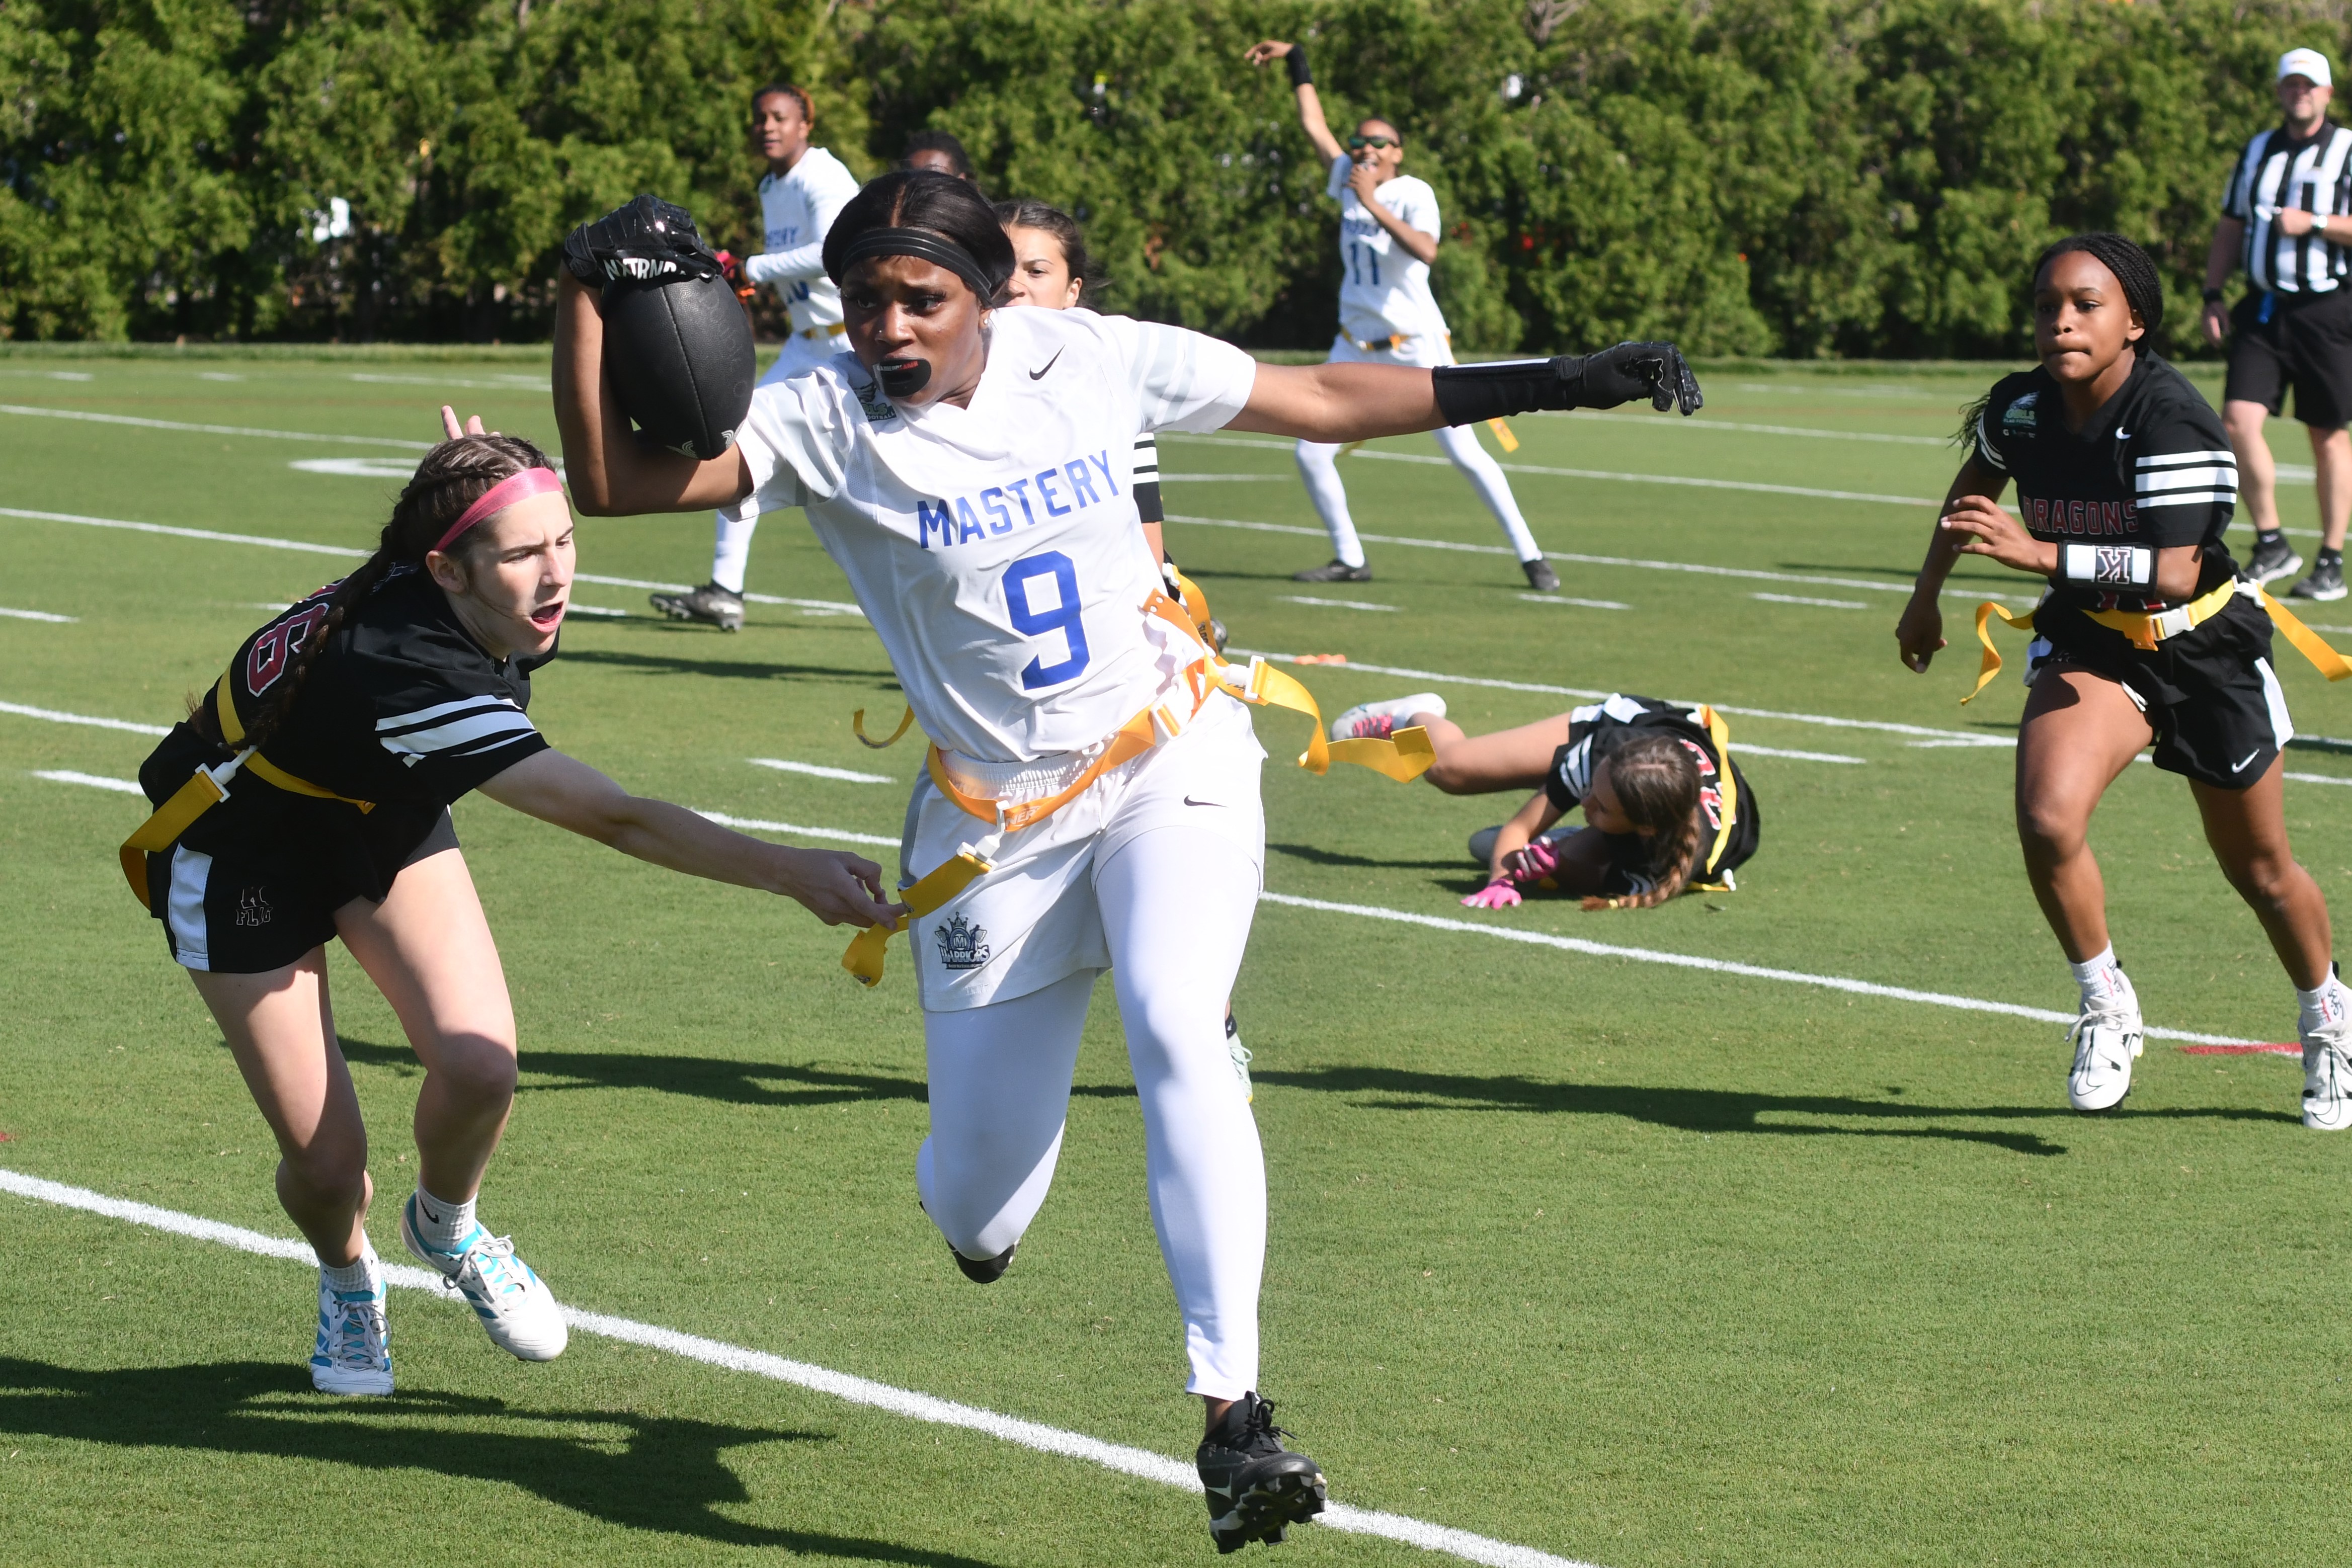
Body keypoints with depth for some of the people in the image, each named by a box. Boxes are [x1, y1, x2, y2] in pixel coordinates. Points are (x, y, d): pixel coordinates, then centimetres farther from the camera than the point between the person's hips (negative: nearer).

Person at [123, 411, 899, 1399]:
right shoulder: (404, 671, -43)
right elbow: (616, 820, -47)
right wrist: (789, 872, -50)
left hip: (376, 818, 6)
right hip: (241, 860, -6)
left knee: (478, 1067, -15)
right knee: (326, 1162, -8)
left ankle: (444, 1224, 18)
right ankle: (347, 1276, 29)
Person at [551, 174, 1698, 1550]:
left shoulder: (1094, 360, -6)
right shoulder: (825, 423, -10)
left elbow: (1322, 402, 3)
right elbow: (610, 480, -18)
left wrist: (1551, 385, 1)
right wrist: (589, 296, -29)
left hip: (1170, 765, 0)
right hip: (995, 821, 0)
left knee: (1175, 1029, -28)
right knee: (977, 1204, 2)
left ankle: (1234, 1413, -27)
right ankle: (976, 1208, 45)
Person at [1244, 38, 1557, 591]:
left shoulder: (1413, 194, -13)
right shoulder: (1348, 182, 5)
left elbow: (1426, 251, -32)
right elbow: (1315, 126, 18)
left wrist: (1375, 205, -34)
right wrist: (1296, 59, 19)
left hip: (1417, 346, -6)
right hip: (1357, 348, 6)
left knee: (1466, 453, -10)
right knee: (1312, 454, 1)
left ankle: (1530, 557, -3)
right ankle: (1350, 560, 14)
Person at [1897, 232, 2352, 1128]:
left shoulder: (2172, 421, -28)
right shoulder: (2021, 409, -12)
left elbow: (2175, 574, -36)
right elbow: (1976, 483, 14)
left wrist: (2040, 554, -44)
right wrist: (1927, 593, 22)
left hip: (2208, 649, -3)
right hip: (2089, 643, 3)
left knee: (2259, 870, 15)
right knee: (2048, 822, -25)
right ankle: (2105, 1005, -3)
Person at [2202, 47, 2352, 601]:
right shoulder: (2258, 152, 16)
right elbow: (2229, 229, 20)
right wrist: (2212, 296, 10)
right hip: (2263, 307, 4)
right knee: (2239, 420, -11)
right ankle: (2271, 545, 1)